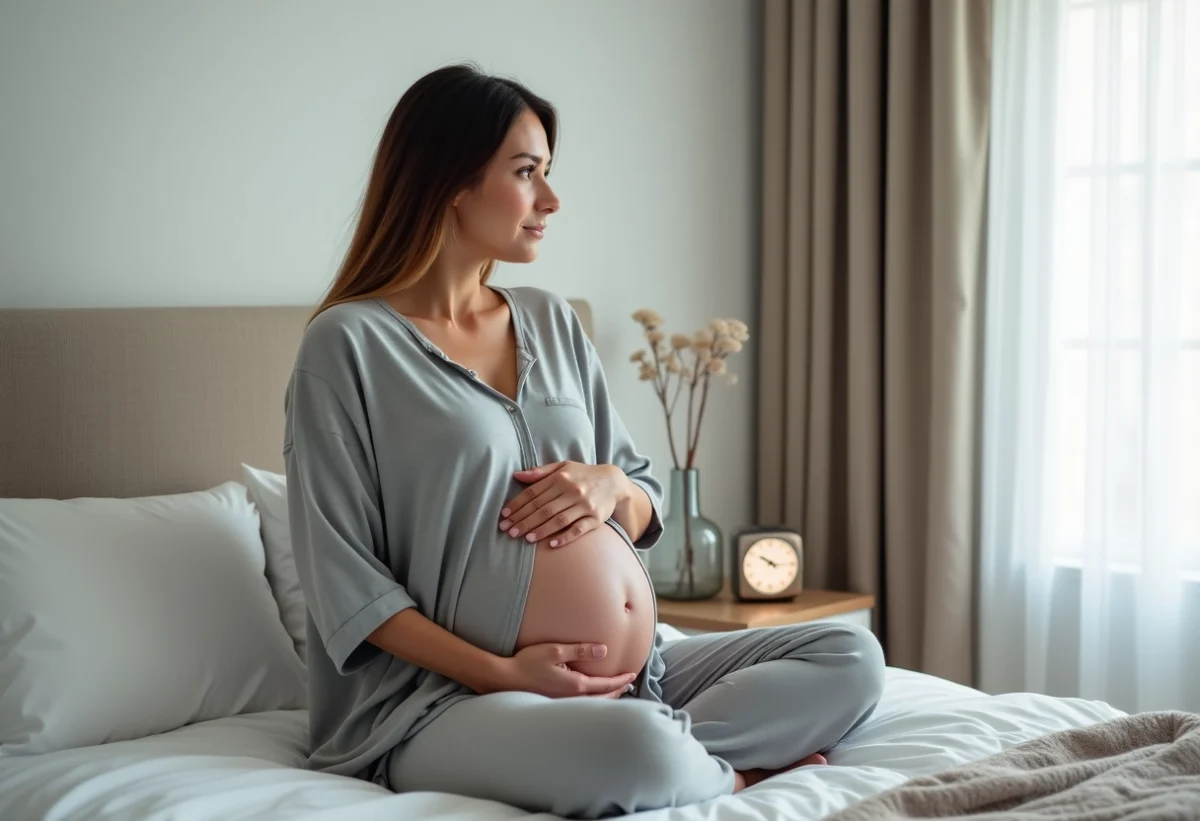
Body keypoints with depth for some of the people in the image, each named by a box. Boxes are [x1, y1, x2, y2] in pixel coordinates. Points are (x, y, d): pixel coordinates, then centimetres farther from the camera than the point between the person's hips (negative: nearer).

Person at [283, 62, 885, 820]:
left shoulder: (552, 322, 13)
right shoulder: (351, 342, -6)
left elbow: (647, 507, 18)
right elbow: (344, 576, -9)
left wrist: (611, 486, -6)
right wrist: (500, 673, -16)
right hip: (451, 695, -7)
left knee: (851, 659, -3)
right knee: (640, 753, -36)